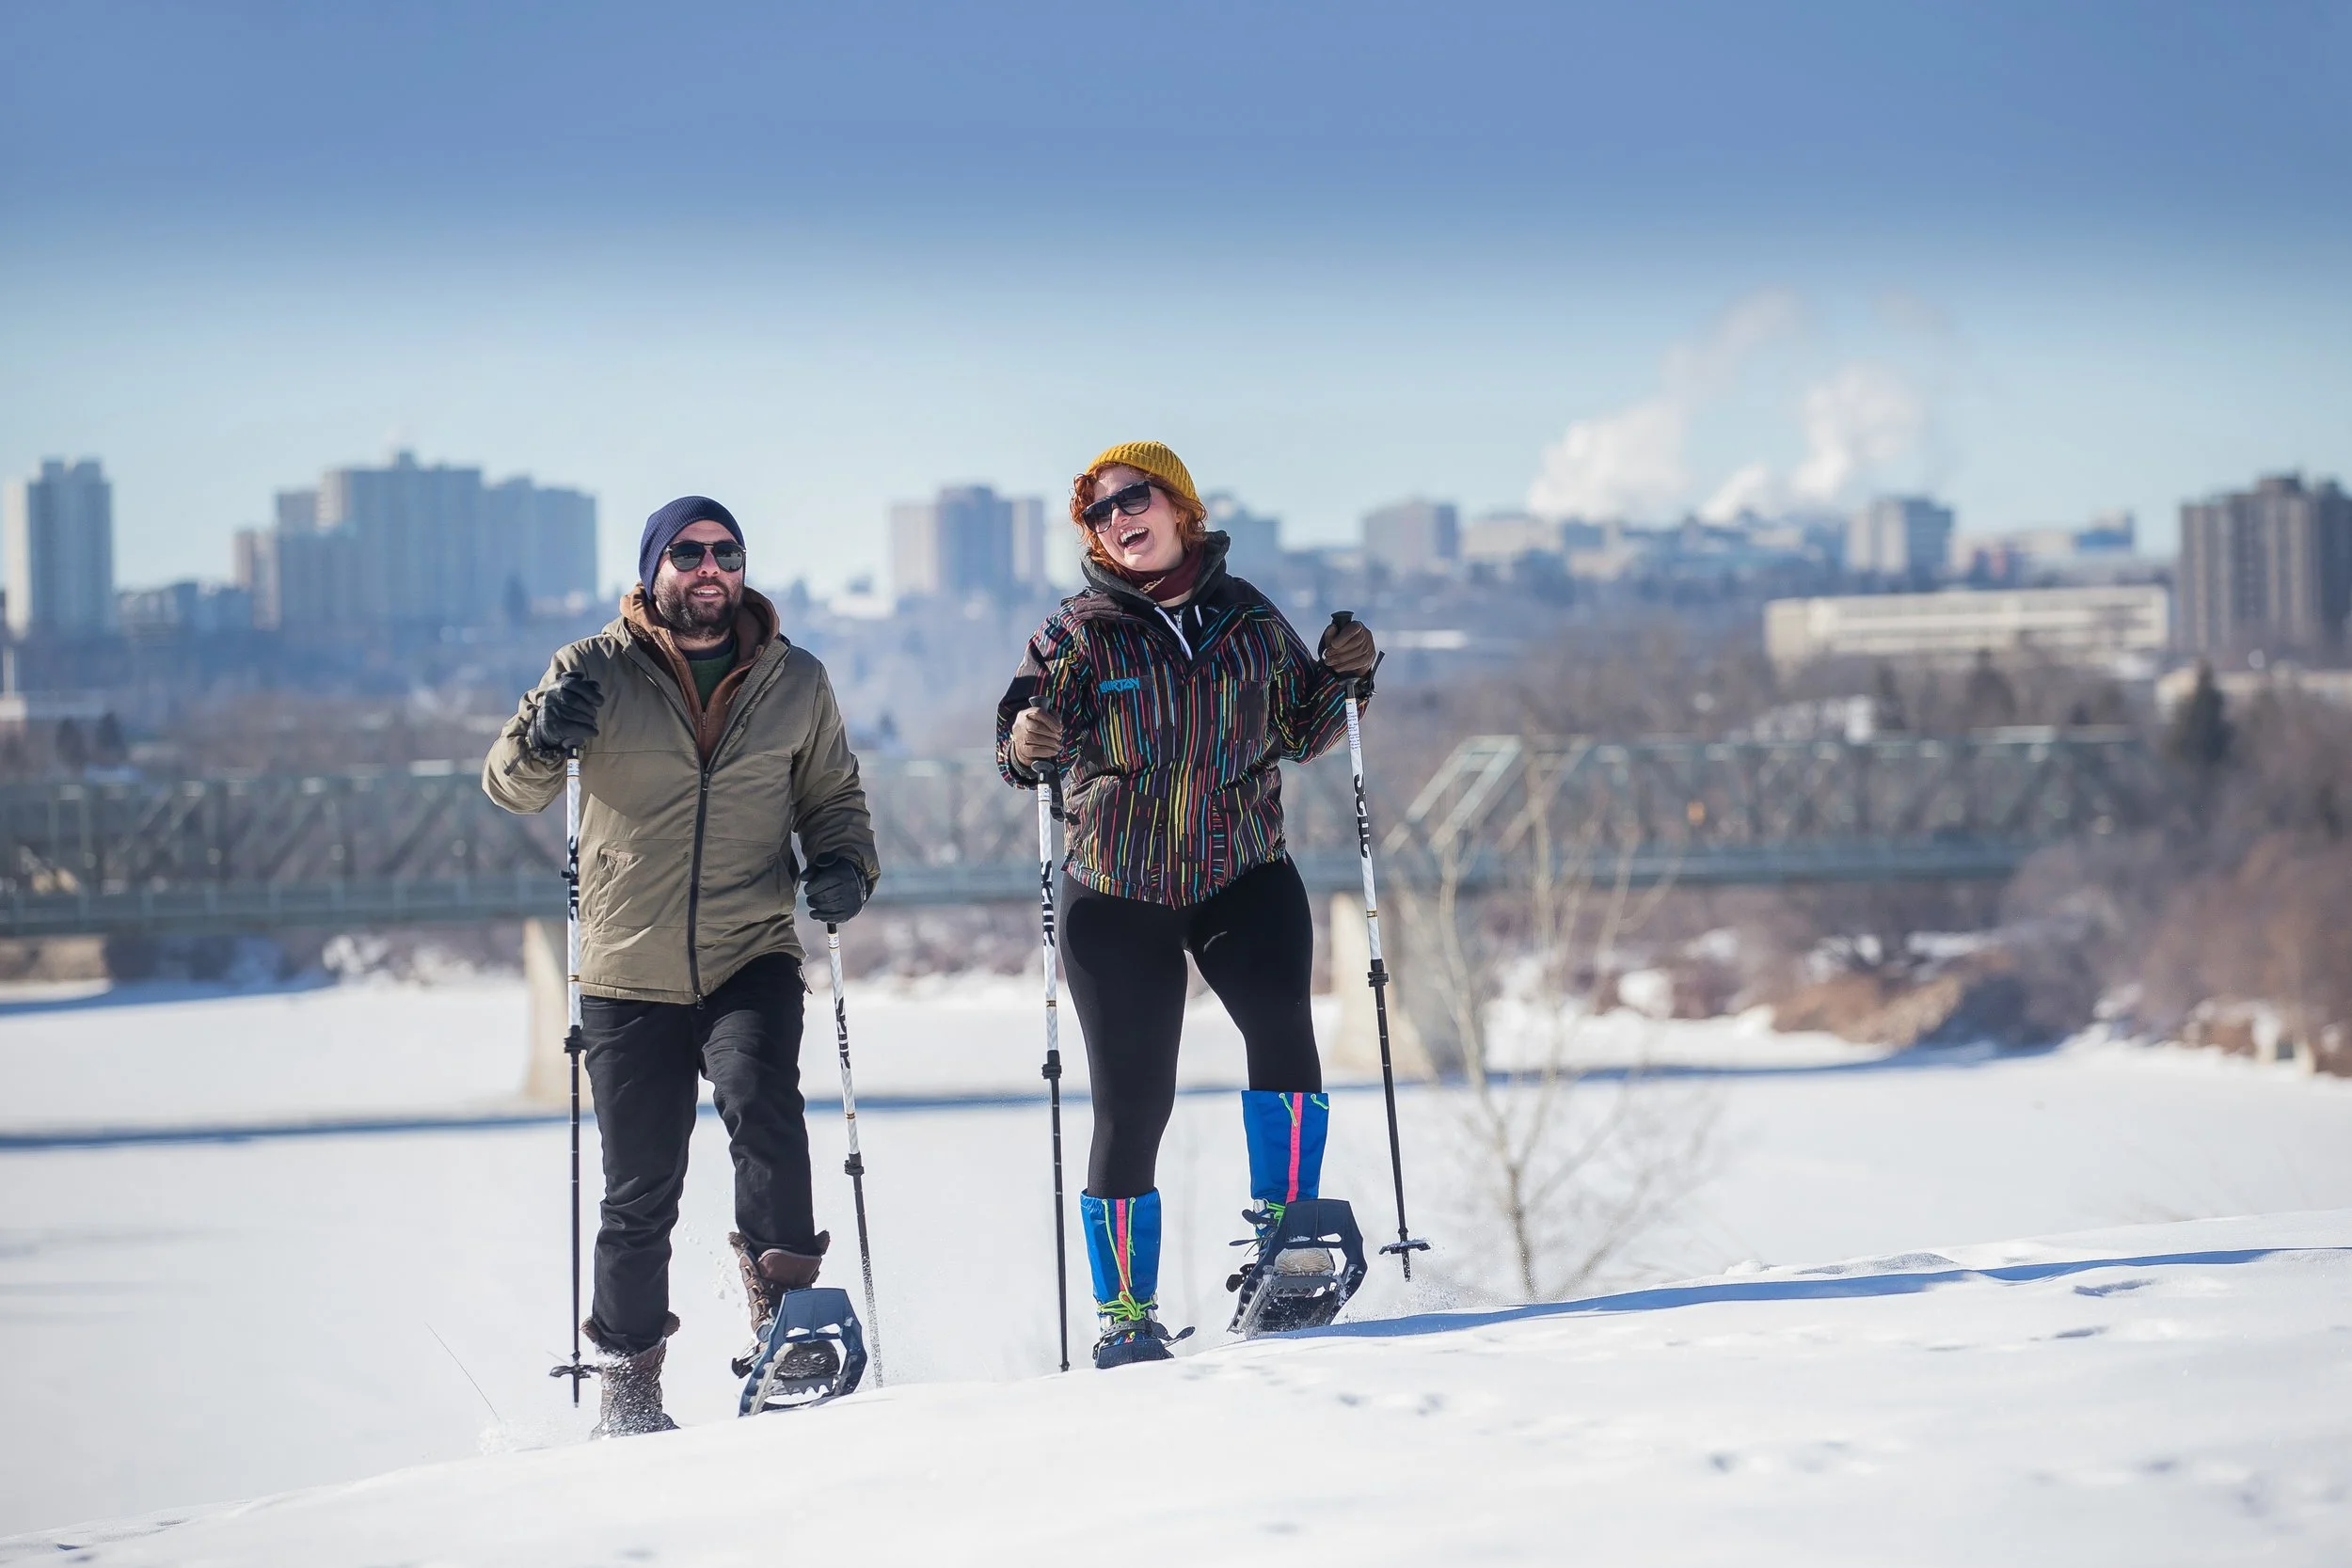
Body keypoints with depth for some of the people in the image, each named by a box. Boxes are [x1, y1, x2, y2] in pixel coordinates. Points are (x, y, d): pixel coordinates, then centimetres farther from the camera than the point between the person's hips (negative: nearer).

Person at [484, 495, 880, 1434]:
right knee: (640, 1191, 3)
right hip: (629, 976, 0)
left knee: (759, 1095, -29)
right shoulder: (597, 673, 1)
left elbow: (832, 797, 17)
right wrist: (543, 736, -26)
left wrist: (844, 864, -5)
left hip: (752, 960, 0)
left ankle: (785, 1300, -19)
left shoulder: (796, 683, 7)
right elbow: (511, 787, -3)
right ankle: (628, 1383, 17)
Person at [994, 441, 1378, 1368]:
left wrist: (1341, 678, -3)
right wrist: (1027, 742, -35)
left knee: (1281, 1027, -26)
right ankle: (1126, 1315, 13)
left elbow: (1299, 734, 15)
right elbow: (1027, 735, -12)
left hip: (1243, 874, 1)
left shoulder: (1249, 619, 4)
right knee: (1130, 1108, 0)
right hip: (1118, 896, -1)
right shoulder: (1079, 633, -2)